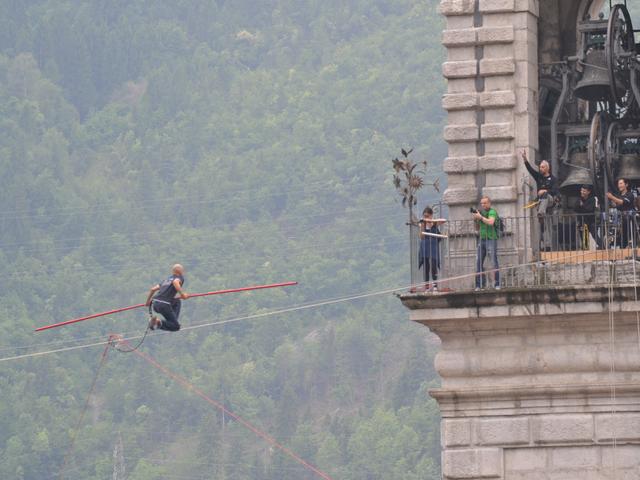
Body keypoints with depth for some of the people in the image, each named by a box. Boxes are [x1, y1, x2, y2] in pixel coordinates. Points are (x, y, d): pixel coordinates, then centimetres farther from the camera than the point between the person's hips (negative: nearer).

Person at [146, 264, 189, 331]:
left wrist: (148, 301, 34)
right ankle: (158, 322, -23)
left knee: (177, 302, 32)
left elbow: (153, 289, 23)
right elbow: (175, 282, -18)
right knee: (176, 327, -3)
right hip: (164, 305, -8)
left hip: (155, 303, 8)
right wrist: (182, 293, -20)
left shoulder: (167, 280, 26)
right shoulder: (180, 278, 7)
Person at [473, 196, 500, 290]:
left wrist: (480, 217, -14)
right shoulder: (481, 212, 16)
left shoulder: (492, 212, -3)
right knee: (478, 262, 1)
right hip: (481, 239, 7)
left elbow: (491, 222, -22)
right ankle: (480, 285, 5)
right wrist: (476, 220, 2)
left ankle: (497, 284, -6)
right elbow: (477, 229, 20)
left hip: (491, 239, -7)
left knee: (494, 262, -7)